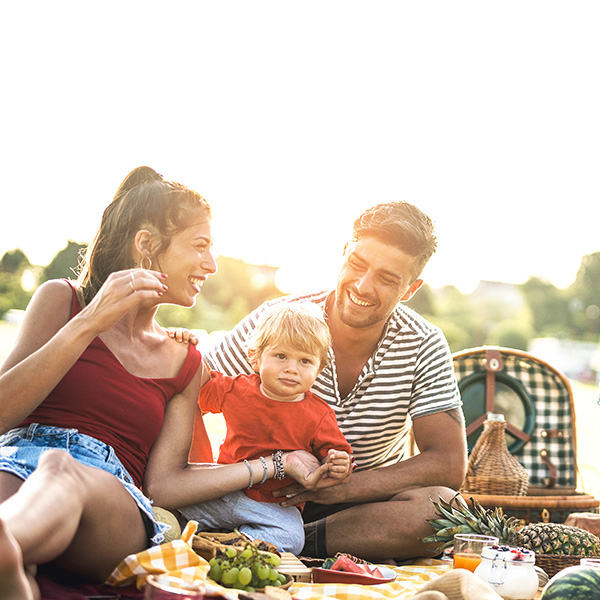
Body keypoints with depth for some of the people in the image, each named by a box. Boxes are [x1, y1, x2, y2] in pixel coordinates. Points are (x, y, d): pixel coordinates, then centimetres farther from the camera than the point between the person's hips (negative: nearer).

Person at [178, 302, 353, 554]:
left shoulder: (319, 416, -7)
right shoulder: (237, 390, 0)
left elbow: (335, 451, -2)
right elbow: (200, 384, 16)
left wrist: (338, 465, -26)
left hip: (276, 507, -2)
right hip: (226, 493, 2)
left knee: (290, 537, -30)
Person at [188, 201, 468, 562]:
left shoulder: (424, 346, -10)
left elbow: (449, 465, -16)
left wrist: (340, 487, -27)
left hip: (367, 501, 1)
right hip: (272, 493, -1)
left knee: (441, 510, -32)